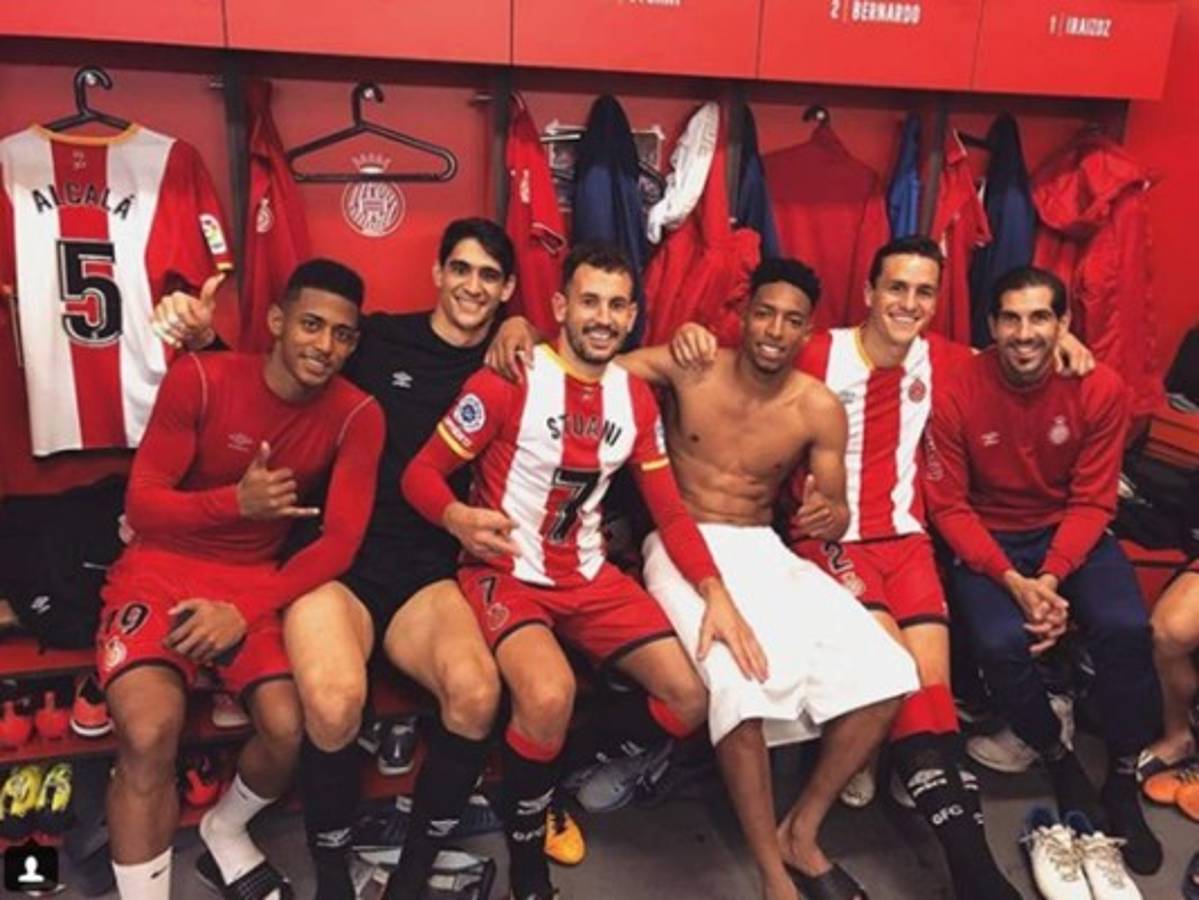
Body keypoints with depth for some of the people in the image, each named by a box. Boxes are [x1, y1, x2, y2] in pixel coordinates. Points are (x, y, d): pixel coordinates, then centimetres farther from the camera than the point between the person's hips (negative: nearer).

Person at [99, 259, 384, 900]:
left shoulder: (356, 415, -7)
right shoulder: (199, 378, -11)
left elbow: (341, 541, -11)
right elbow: (141, 504, -10)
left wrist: (247, 610, -23)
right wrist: (236, 501, -28)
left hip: (256, 580, 2)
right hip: (162, 567, -1)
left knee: (290, 727, -19)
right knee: (149, 734, -26)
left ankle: (224, 835, 16)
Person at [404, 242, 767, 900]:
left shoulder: (635, 397, 5)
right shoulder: (506, 381, -12)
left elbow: (669, 510, 7)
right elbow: (420, 473, -9)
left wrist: (715, 592, -6)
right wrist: (459, 518, -32)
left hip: (588, 574, 6)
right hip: (506, 573, -6)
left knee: (691, 697, -5)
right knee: (550, 696, -33)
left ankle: (563, 767, 19)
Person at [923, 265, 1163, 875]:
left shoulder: (1100, 389, -11)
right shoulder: (956, 393, -16)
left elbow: (1091, 502, -7)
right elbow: (948, 505, -12)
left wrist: (1051, 579, -21)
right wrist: (1012, 581, -22)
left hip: (1069, 531, 2)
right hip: (986, 538, -1)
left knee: (1125, 628, -25)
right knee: (1001, 642, -28)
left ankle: (1123, 785, 0)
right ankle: (1059, 761, 5)